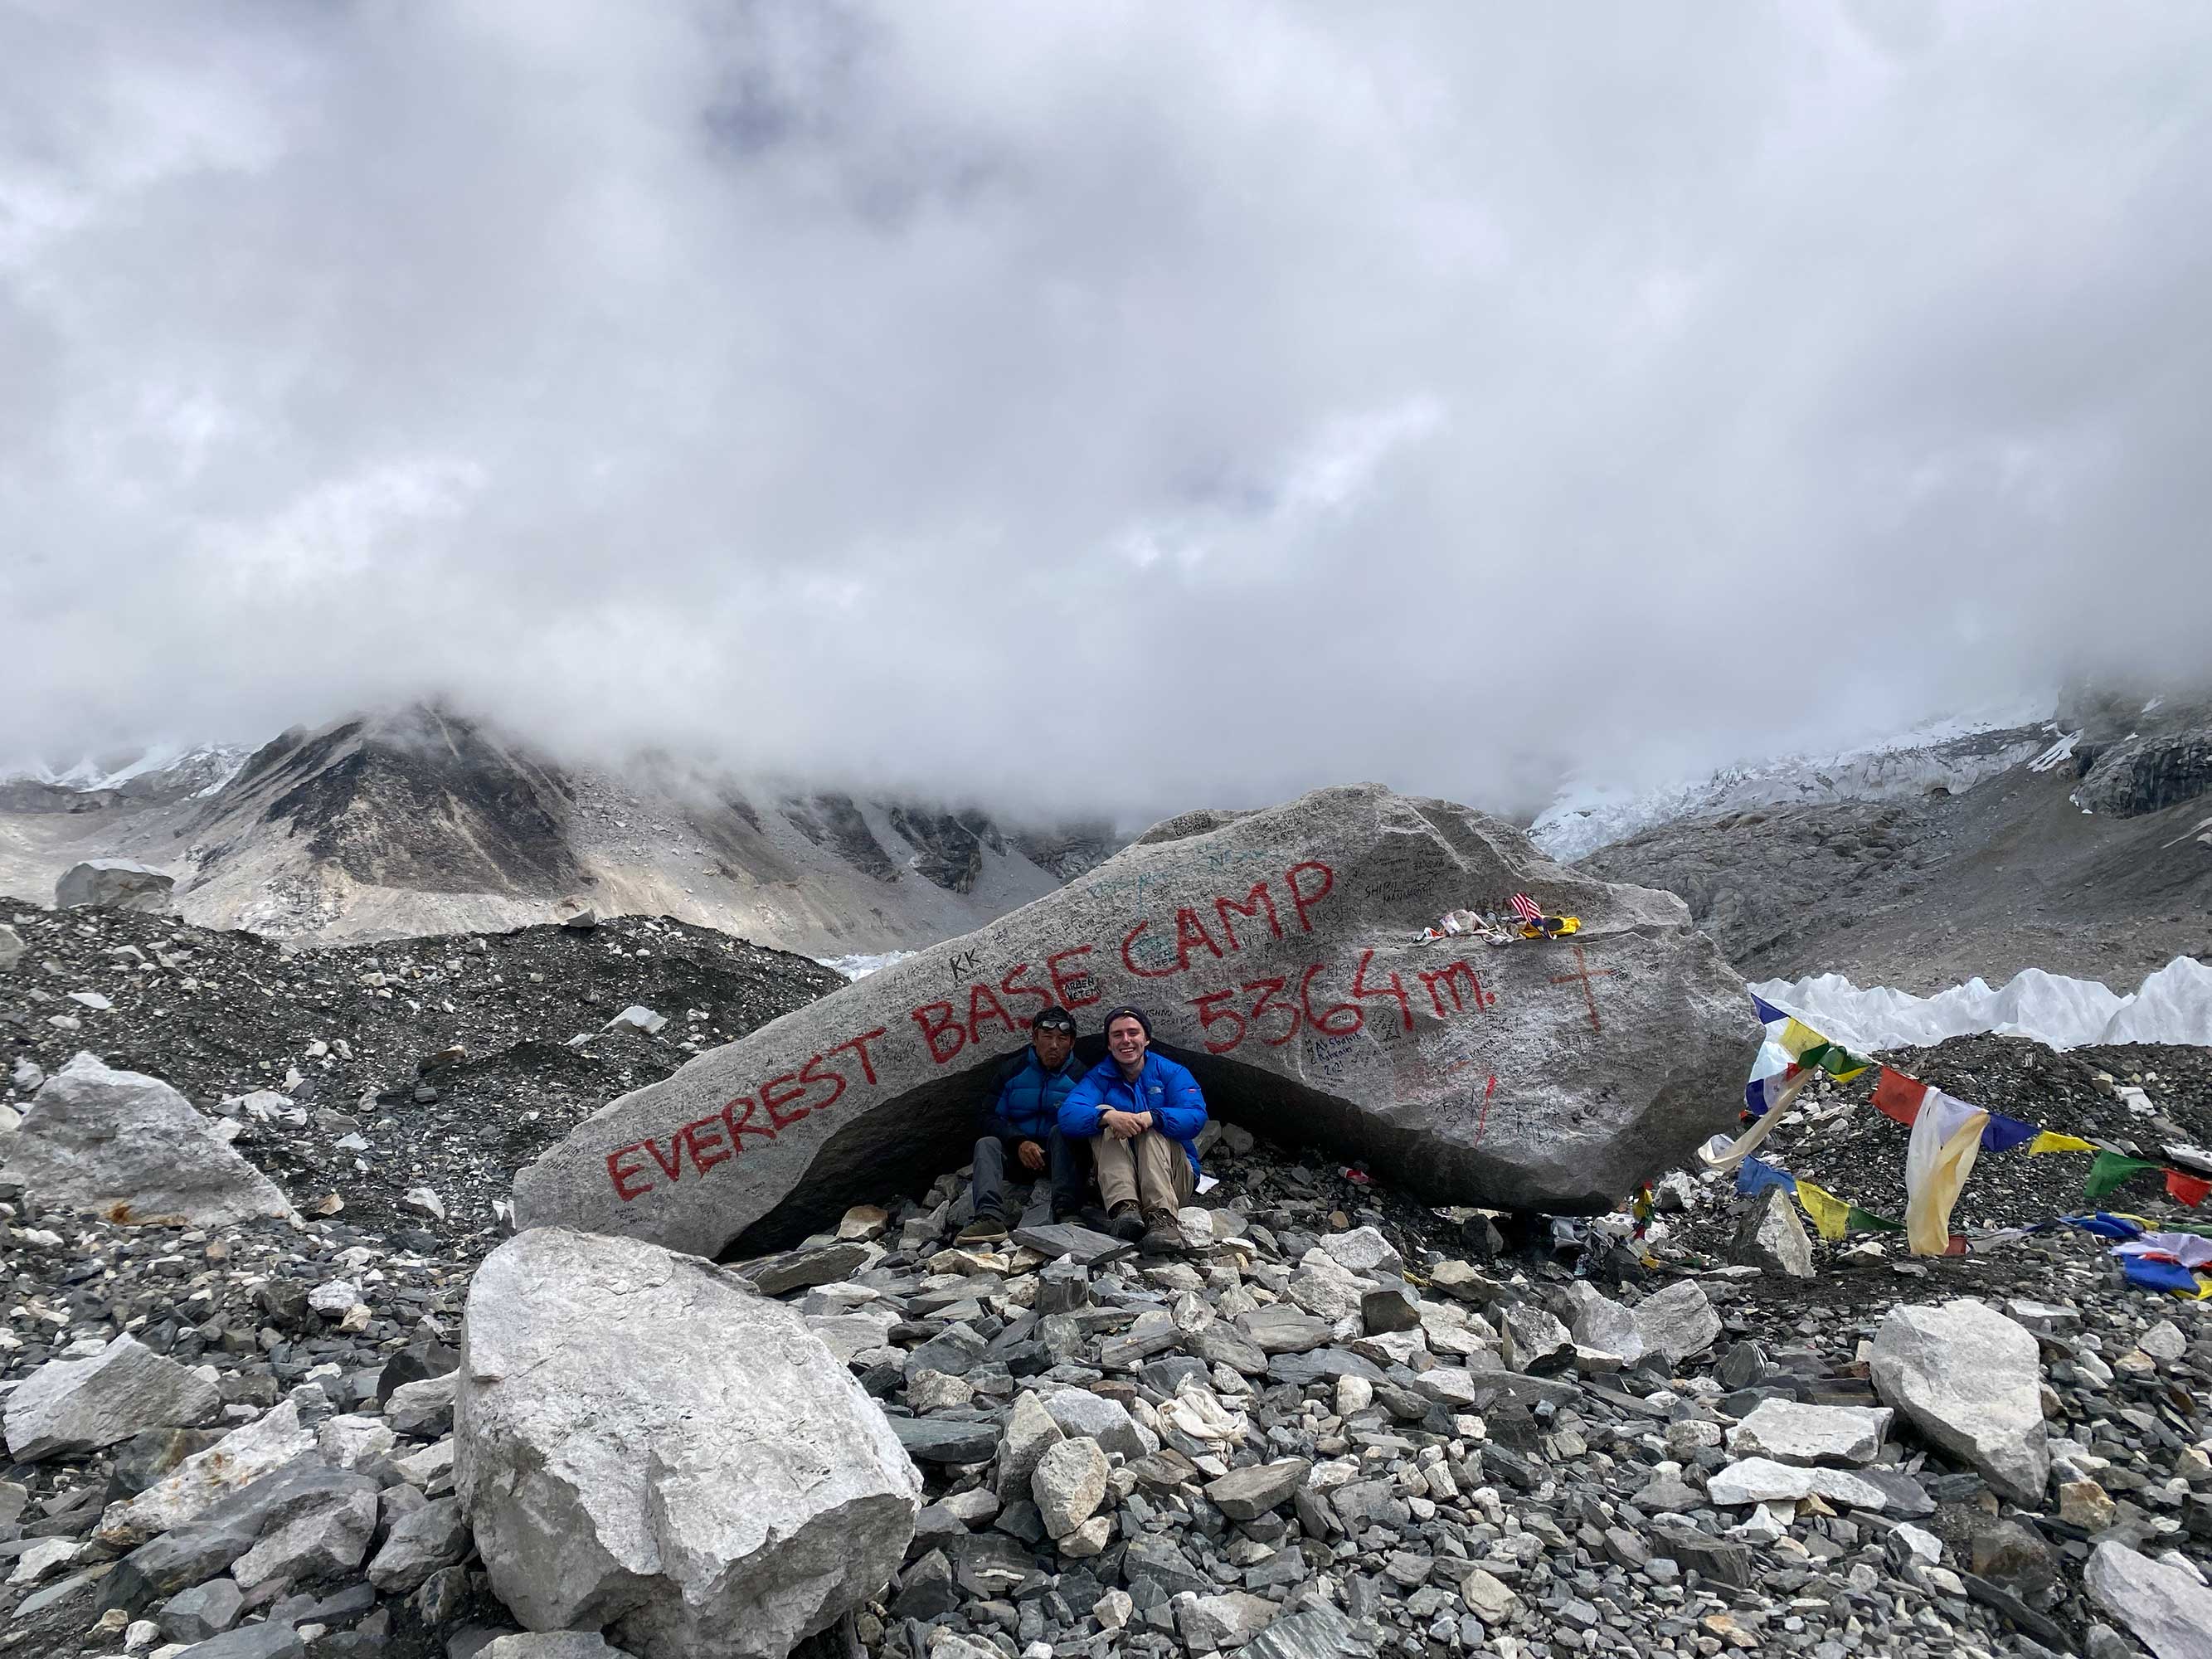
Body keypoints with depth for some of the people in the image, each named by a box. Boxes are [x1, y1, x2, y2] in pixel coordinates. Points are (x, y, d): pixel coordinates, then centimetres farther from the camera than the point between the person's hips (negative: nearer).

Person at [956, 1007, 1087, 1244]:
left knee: (1061, 1132, -31)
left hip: (1061, 1154, -2)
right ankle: (990, 1217, -47)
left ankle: (1065, 1212, -47)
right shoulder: (1012, 1071, 6)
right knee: (987, 1143, -24)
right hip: (1018, 1152, 2)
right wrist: (1019, 1142, -17)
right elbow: (991, 1117, 0)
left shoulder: (1080, 1076, 1)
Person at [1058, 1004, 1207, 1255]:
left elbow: (1196, 1117, -14)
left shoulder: (1171, 1073, 4)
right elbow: (1068, 1115, -14)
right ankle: (1124, 1207, -40)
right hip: (1118, 1181, 1)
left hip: (1172, 1175, -1)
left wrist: (1150, 1117, -33)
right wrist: (1108, 1116, -35)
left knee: (1152, 1127, -26)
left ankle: (1161, 1216, -46)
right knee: (1102, 1114, -20)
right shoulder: (1099, 1077, 6)